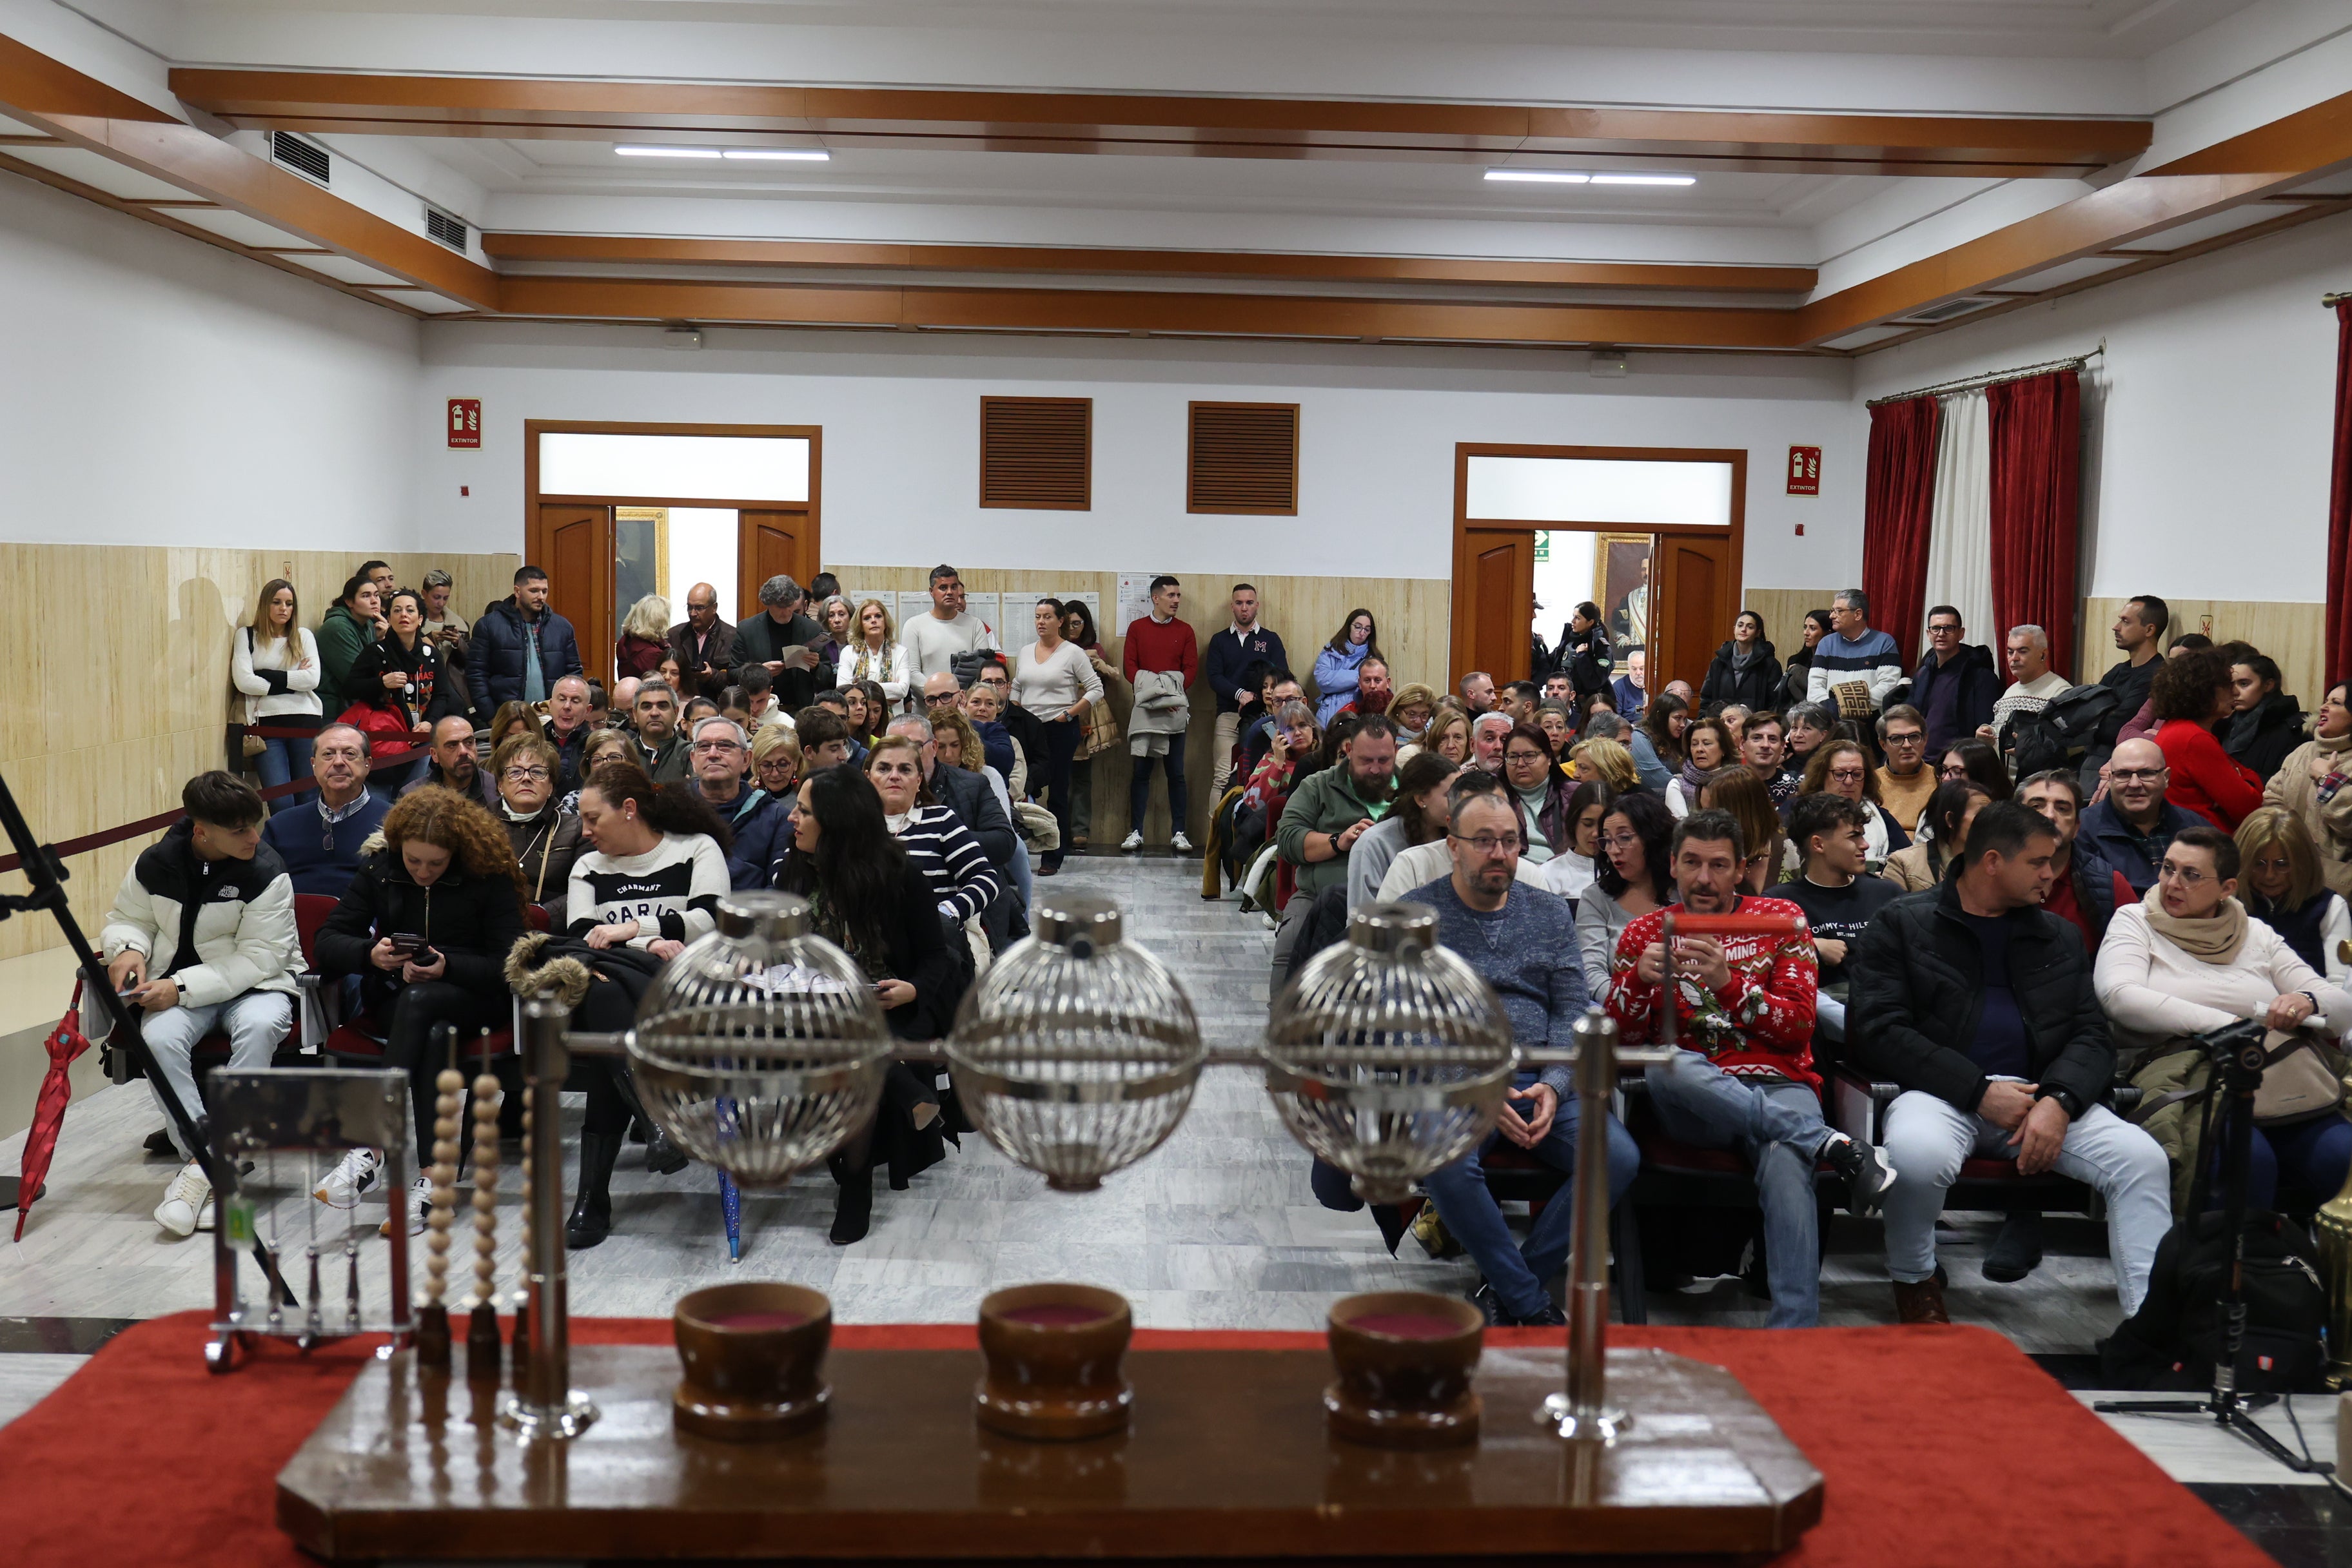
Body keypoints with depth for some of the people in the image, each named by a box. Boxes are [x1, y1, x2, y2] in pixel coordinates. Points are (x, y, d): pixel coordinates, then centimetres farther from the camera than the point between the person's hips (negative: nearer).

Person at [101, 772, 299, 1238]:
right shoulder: (155, 864, -3)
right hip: (178, 989, 3)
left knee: (259, 1026, -37)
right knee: (158, 1038, -31)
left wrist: (184, 987, -24)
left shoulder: (267, 874, -13)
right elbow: (126, 918, 15)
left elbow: (257, 959, -16)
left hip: (253, 984, -2)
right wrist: (128, 948, -10)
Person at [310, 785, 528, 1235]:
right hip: (395, 1000, 2)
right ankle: (431, 1177, -47)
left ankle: (370, 1150, -46)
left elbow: (508, 966, -9)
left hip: (472, 998, -2)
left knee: (418, 1000, -38)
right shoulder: (378, 867, 4)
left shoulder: (489, 877, -6)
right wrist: (370, 954, -19)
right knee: (428, 1039, -36)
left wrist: (448, 968, -25)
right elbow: (326, 941, 3)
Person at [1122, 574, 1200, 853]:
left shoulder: (1185, 631, 8)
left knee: (1176, 773, 2)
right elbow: (1129, 666, 0)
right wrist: (1153, 694, -13)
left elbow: (1192, 668, 4)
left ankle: (1178, 833, 5)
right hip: (1144, 708, -1)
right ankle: (1136, 833, 3)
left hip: (1175, 708, 1)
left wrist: (1174, 693, -13)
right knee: (1141, 771, 1)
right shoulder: (1137, 627, 6)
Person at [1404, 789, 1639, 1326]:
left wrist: (1552, 1086, -10)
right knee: (1448, 1165, -35)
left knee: (1619, 1158, -23)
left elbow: (1574, 1010, 10)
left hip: (1543, 1083, 3)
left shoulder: (1549, 913, 16)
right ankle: (1531, 1303, -14)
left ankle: (1504, 1288, -9)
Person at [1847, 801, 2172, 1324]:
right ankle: (1913, 1279, -5)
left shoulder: (2057, 936, 20)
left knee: (2142, 1158, -21)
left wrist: (2059, 1100, -11)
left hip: (2040, 1095, 4)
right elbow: (1875, 1031, -6)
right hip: (1942, 1092, -4)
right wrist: (1978, 1091, -13)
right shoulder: (1903, 923, 5)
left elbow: (2092, 1035, 12)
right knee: (1919, 1154, -37)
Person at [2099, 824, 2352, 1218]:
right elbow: (2119, 995, -9)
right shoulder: (2135, 921, 12)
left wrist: (2307, 1004, -7)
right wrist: (2225, 1023, -15)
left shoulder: (2257, 934, 22)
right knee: (2248, 1157, -34)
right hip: (2178, 1078, -3)